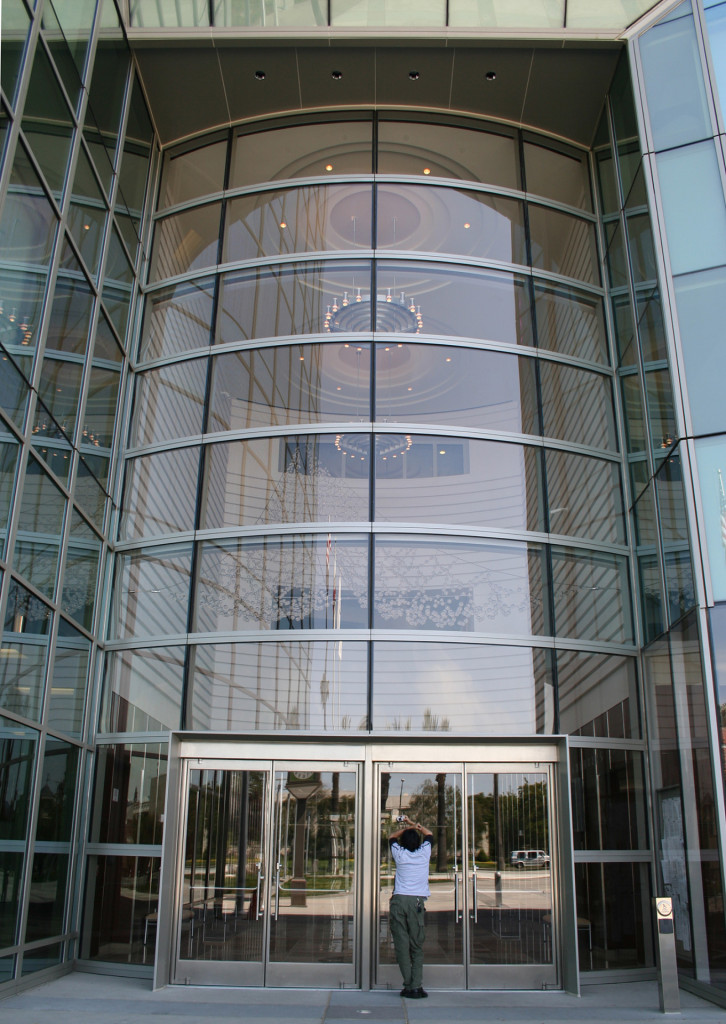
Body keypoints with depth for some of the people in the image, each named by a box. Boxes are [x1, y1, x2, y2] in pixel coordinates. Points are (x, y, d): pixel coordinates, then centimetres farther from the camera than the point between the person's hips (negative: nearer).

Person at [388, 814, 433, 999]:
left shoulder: (400, 855, 9)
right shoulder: (424, 853, 9)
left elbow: (392, 837, 31)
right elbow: (429, 833, 30)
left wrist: (406, 827, 39)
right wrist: (413, 824, 40)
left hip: (399, 900, 0)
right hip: (417, 902, 0)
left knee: (402, 945, 1)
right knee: (417, 946, 4)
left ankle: (409, 986, -3)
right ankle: (416, 986, -6)